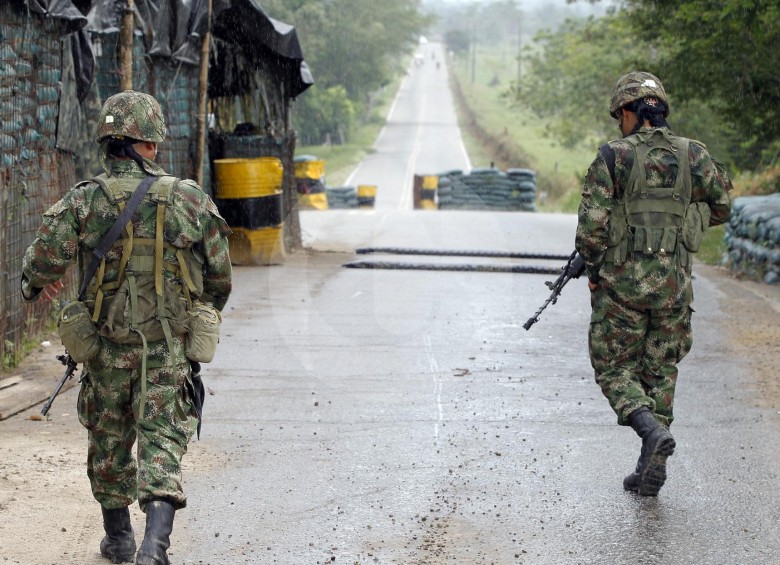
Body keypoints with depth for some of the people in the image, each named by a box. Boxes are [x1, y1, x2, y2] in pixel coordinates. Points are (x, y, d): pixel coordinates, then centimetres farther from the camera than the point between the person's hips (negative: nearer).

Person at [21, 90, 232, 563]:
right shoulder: (190, 200, -3)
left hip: (107, 346, 1)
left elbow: (42, 264, -12)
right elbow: (220, 276, 5)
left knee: (109, 443, 18)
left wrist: (32, 286, 12)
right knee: (162, 442, -1)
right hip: (169, 348, -1)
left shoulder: (84, 200, -6)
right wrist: (206, 314, 25)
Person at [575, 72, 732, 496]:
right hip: (673, 284, 3)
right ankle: (651, 471, 13)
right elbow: (722, 207, 11)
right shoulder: (694, 156, 2)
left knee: (615, 370, 10)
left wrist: (593, 271, 4)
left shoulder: (612, 158, -7)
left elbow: (591, 225, -12)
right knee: (660, 374, 14)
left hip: (621, 283, -3)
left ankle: (652, 429, -16)